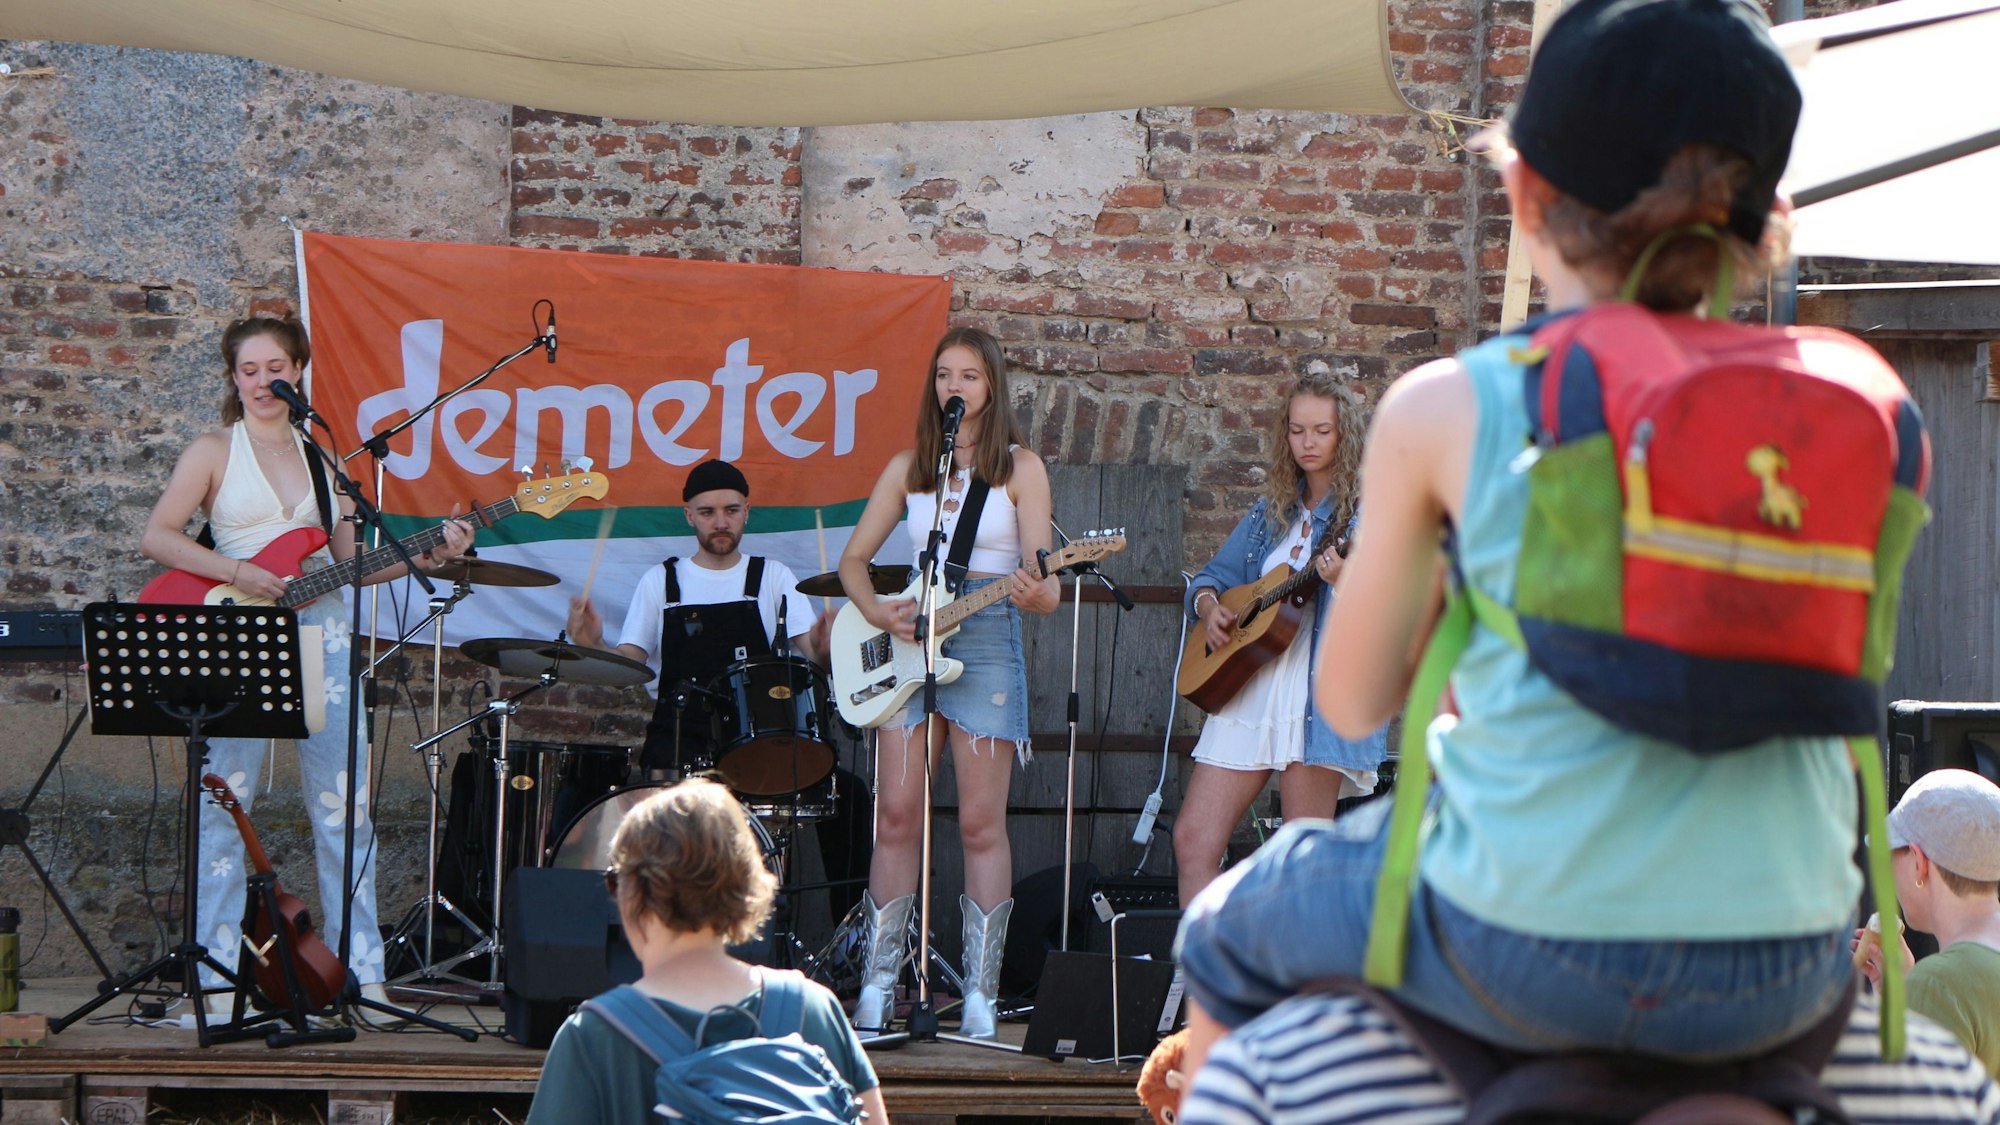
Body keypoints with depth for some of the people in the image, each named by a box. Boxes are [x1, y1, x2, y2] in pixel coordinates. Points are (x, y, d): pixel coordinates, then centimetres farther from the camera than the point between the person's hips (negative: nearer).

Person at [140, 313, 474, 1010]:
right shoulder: (214, 452, 5)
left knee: (343, 802, 0)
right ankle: (217, 974, -1)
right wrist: (240, 574, -15)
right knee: (225, 803, -5)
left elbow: (348, 564, 15)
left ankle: (362, 970, 4)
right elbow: (156, 538, -4)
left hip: (319, 632, 3)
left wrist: (423, 559, 0)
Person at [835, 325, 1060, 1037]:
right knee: (896, 815, -1)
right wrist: (877, 612, -4)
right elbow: (853, 560, 16)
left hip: (987, 642, -3)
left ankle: (980, 999, -2)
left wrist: (1034, 594, -26)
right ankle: (877, 988, 4)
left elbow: (1045, 588, -2)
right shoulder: (909, 468, 12)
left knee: (981, 823, -4)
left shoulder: (1019, 468, 3)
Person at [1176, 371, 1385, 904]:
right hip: (1247, 690, 6)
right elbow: (1212, 576, 25)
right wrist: (1208, 607, 3)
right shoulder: (1271, 511, 19)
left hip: (1322, 693, -6)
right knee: (1193, 840, -1)